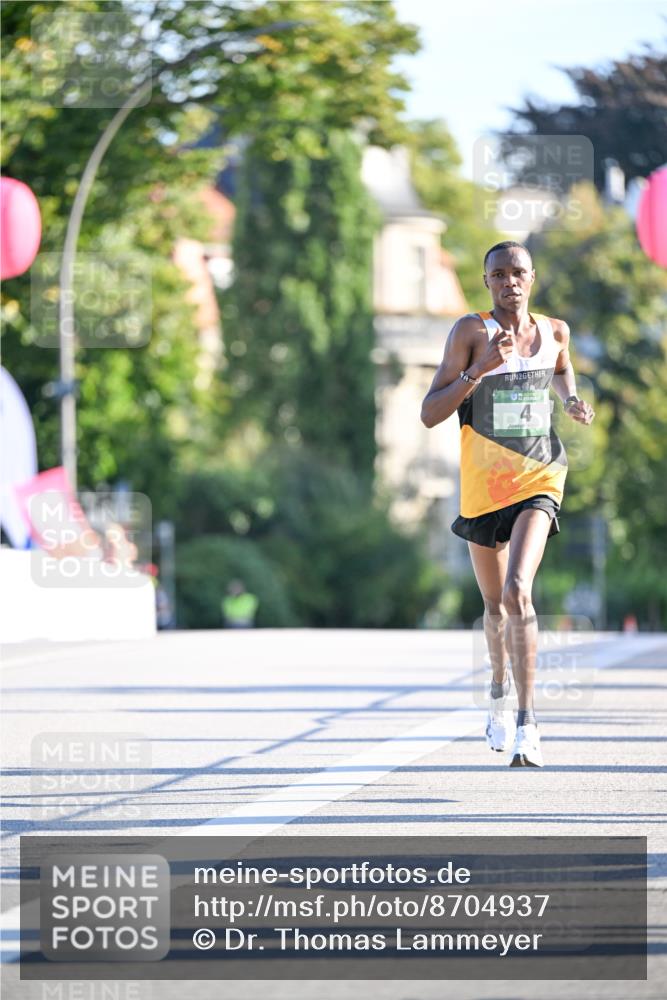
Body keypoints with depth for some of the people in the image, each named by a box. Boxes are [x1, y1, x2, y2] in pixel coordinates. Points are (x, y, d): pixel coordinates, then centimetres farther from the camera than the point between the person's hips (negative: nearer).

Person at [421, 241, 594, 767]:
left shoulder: (554, 330, 3)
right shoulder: (472, 331, -7)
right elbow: (430, 413, -13)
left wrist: (571, 401, 8)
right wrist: (481, 369, -24)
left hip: (539, 477, 0)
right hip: (483, 483, 0)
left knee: (517, 592, -22)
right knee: (495, 603, 16)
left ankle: (527, 723, -23)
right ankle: (500, 690, 47)